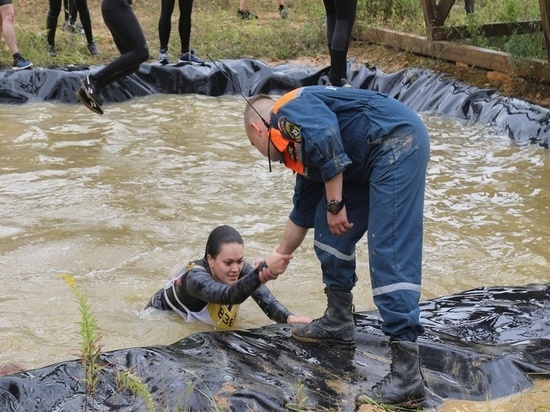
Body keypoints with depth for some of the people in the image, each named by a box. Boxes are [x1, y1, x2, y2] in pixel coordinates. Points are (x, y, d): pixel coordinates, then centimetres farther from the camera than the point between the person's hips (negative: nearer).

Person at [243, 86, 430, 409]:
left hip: (397, 142, -10)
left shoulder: (288, 110, 0)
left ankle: (407, 375, -17)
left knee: (391, 255, -15)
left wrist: (335, 205, -16)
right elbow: (303, 213, 37)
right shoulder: (298, 147, 27)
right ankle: (338, 323, 29)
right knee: (330, 229, 19)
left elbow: (326, 136, -21)